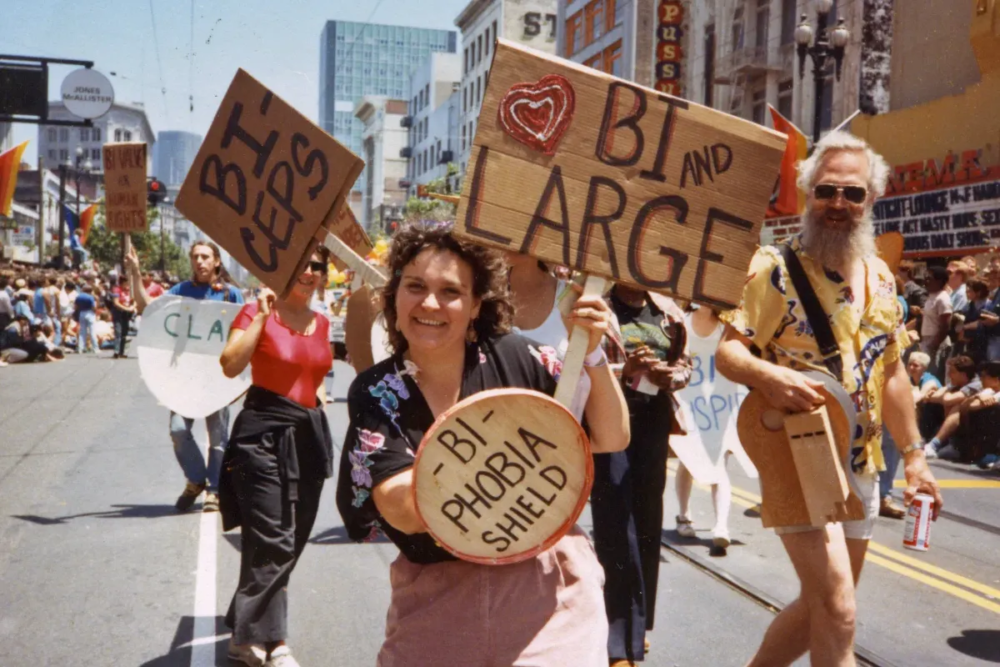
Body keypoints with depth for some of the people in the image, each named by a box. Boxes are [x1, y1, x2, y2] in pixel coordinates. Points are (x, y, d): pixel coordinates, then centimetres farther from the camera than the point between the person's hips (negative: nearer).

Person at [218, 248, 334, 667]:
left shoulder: (321, 323, 12)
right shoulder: (258, 311, -5)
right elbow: (230, 365, -20)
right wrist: (262, 316, -18)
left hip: (309, 433, 7)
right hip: (264, 432, -7)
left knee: (291, 543, 12)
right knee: (273, 543, -11)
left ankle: (249, 632, 28)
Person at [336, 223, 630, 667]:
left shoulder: (515, 359, -8)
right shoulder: (374, 393, -7)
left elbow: (611, 439, -4)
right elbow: (404, 512, -18)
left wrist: (591, 354, -19)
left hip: (546, 587, 0)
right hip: (434, 601, 1)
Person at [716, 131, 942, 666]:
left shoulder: (880, 279, 10)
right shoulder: (776, 267, -10)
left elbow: (891, 374, 17)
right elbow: (727, 352, -14)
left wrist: (913, 455, 14)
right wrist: (766, 374, -35)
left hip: (860, 466, 7)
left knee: (820, 605, 15)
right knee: (839, 610, -13)